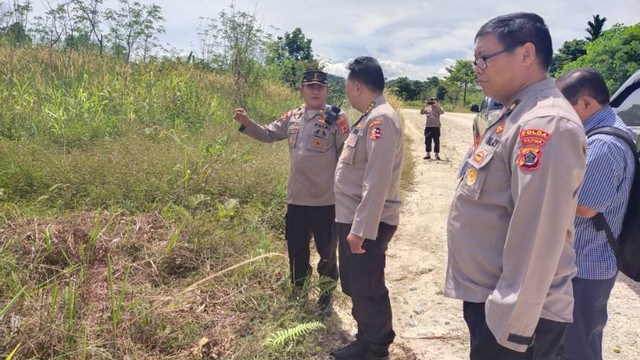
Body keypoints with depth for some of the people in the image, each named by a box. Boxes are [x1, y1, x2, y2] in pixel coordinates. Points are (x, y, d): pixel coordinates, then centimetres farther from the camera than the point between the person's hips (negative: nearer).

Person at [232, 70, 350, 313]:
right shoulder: (292, 118, 5)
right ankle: (298, 294, 38)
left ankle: (326, 296, 33)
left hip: (326, 200, -5)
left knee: (327, 253, 12)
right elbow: (268, 134, 14)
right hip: (296, 199, 5)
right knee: (296, 251, 18)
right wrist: (246, 123, -3)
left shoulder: (336, 119, -11)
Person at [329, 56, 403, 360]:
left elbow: (377, 182, -25)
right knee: (354, 286, 20)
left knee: (368, 291, 3)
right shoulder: (369, 118, 13)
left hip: (368, 223, -10)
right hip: (353, 219, 10)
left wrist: (361, 229, -25)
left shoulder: (381, 118, -19)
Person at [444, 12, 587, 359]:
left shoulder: (545, 125, -22)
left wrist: (512, 327, -22)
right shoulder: (516, 116, 11)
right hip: (487, 297, 9)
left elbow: (536, 238, -26)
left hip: (512, 313, -9)